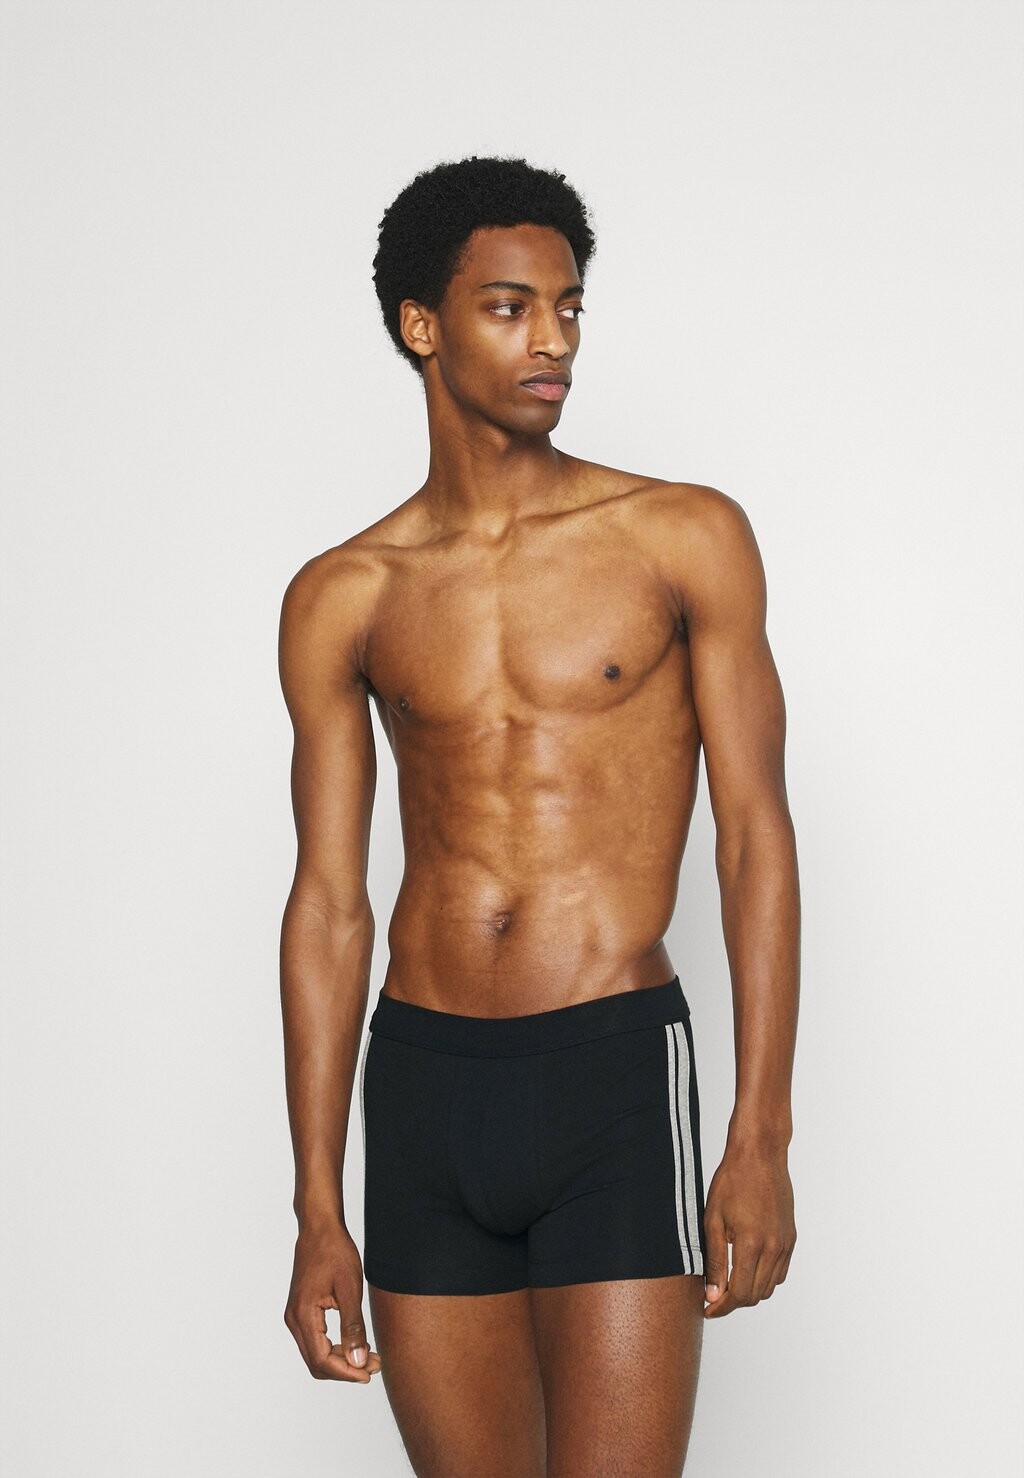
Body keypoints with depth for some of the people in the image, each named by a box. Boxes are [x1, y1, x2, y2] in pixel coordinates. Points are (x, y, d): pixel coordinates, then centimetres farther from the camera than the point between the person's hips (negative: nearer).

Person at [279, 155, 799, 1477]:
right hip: (422, 1080, 3)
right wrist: (317, 1212, 4)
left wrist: (763, 1134, -8)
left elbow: (755, 835, 0)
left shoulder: (683, 538, 1)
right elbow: (328, 900, 7)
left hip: (617, 1071, -2)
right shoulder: (341, 600, 6)